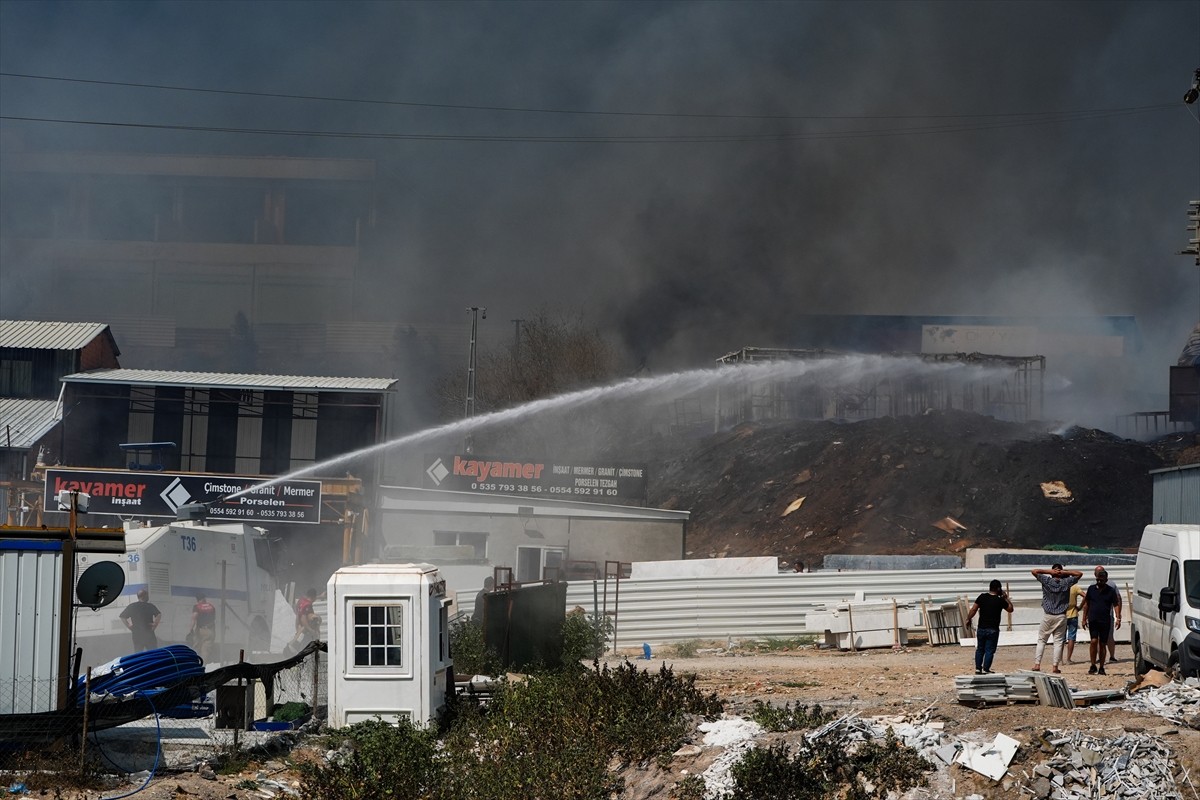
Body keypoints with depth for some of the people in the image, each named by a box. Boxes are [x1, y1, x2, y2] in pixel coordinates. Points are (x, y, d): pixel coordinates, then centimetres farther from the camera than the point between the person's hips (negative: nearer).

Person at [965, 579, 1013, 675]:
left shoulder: (982, 597, -2)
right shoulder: (1000, 600, -7)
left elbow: (973, 609, -5)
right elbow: (1010, 609, 7)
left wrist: (968, 619, 7)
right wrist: (1006, 598, 12)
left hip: (981, 628, 3)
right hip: (993, 630, -3)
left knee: (980, 649, 15)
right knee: (989, 650, 2)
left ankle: (978, 668, 16)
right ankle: (985, 669, 0)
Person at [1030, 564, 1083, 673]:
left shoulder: (1047, 581, -5)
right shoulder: (1066, 583, -3)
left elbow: (1033, 571, -1)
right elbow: (1079, 574, 7)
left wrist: (1049, 571, -3)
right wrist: (1064, 572, -2)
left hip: (1047, 616, 0)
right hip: (1061, 616, 0)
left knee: (1041, 640, 7)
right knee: (1058, 641, 3)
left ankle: (1037, 664, -2)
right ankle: (1055, 666, -1)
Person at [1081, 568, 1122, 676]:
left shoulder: (1111, 590, 3)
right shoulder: (1091, 589, 7)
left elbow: (1116, 605, 4)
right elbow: (1086, 604, 13)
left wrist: (1118, 618, -7)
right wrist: (1084, 619, 10)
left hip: (1105, 621, 0)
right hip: (1093, 620, 0)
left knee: (1103, 644, 3)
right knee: (1094, 641, -12)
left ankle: (1101, 668, 12)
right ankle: (1093, 666, -4)